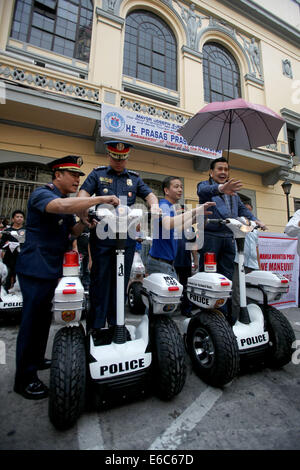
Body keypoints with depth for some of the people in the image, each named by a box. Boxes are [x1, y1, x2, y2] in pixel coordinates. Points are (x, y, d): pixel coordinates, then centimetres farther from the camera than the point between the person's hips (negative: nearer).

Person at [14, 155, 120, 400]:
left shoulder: (68, 202, 16)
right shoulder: (42, 194, -13)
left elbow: (74, 231, 14)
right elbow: (61, 206, -37)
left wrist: (84, 221, -7)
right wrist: (101, 199, -34)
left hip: (52, 269, 9)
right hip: (35, 268, -9)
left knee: (44, 317, 18)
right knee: (32, 319, -1)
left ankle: (36, 359, 35)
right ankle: (25, 378, 13)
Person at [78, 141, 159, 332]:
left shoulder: (135, 178, 20)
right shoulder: (97, 174, 14)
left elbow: (149, 194, 12)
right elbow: (84, 193, 3)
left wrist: (154, 205, -11)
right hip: (102, 233, -2)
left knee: (122, 280, 7)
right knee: (100, 278, 1)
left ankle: (116, 323, 21)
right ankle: (95, 324, 13)